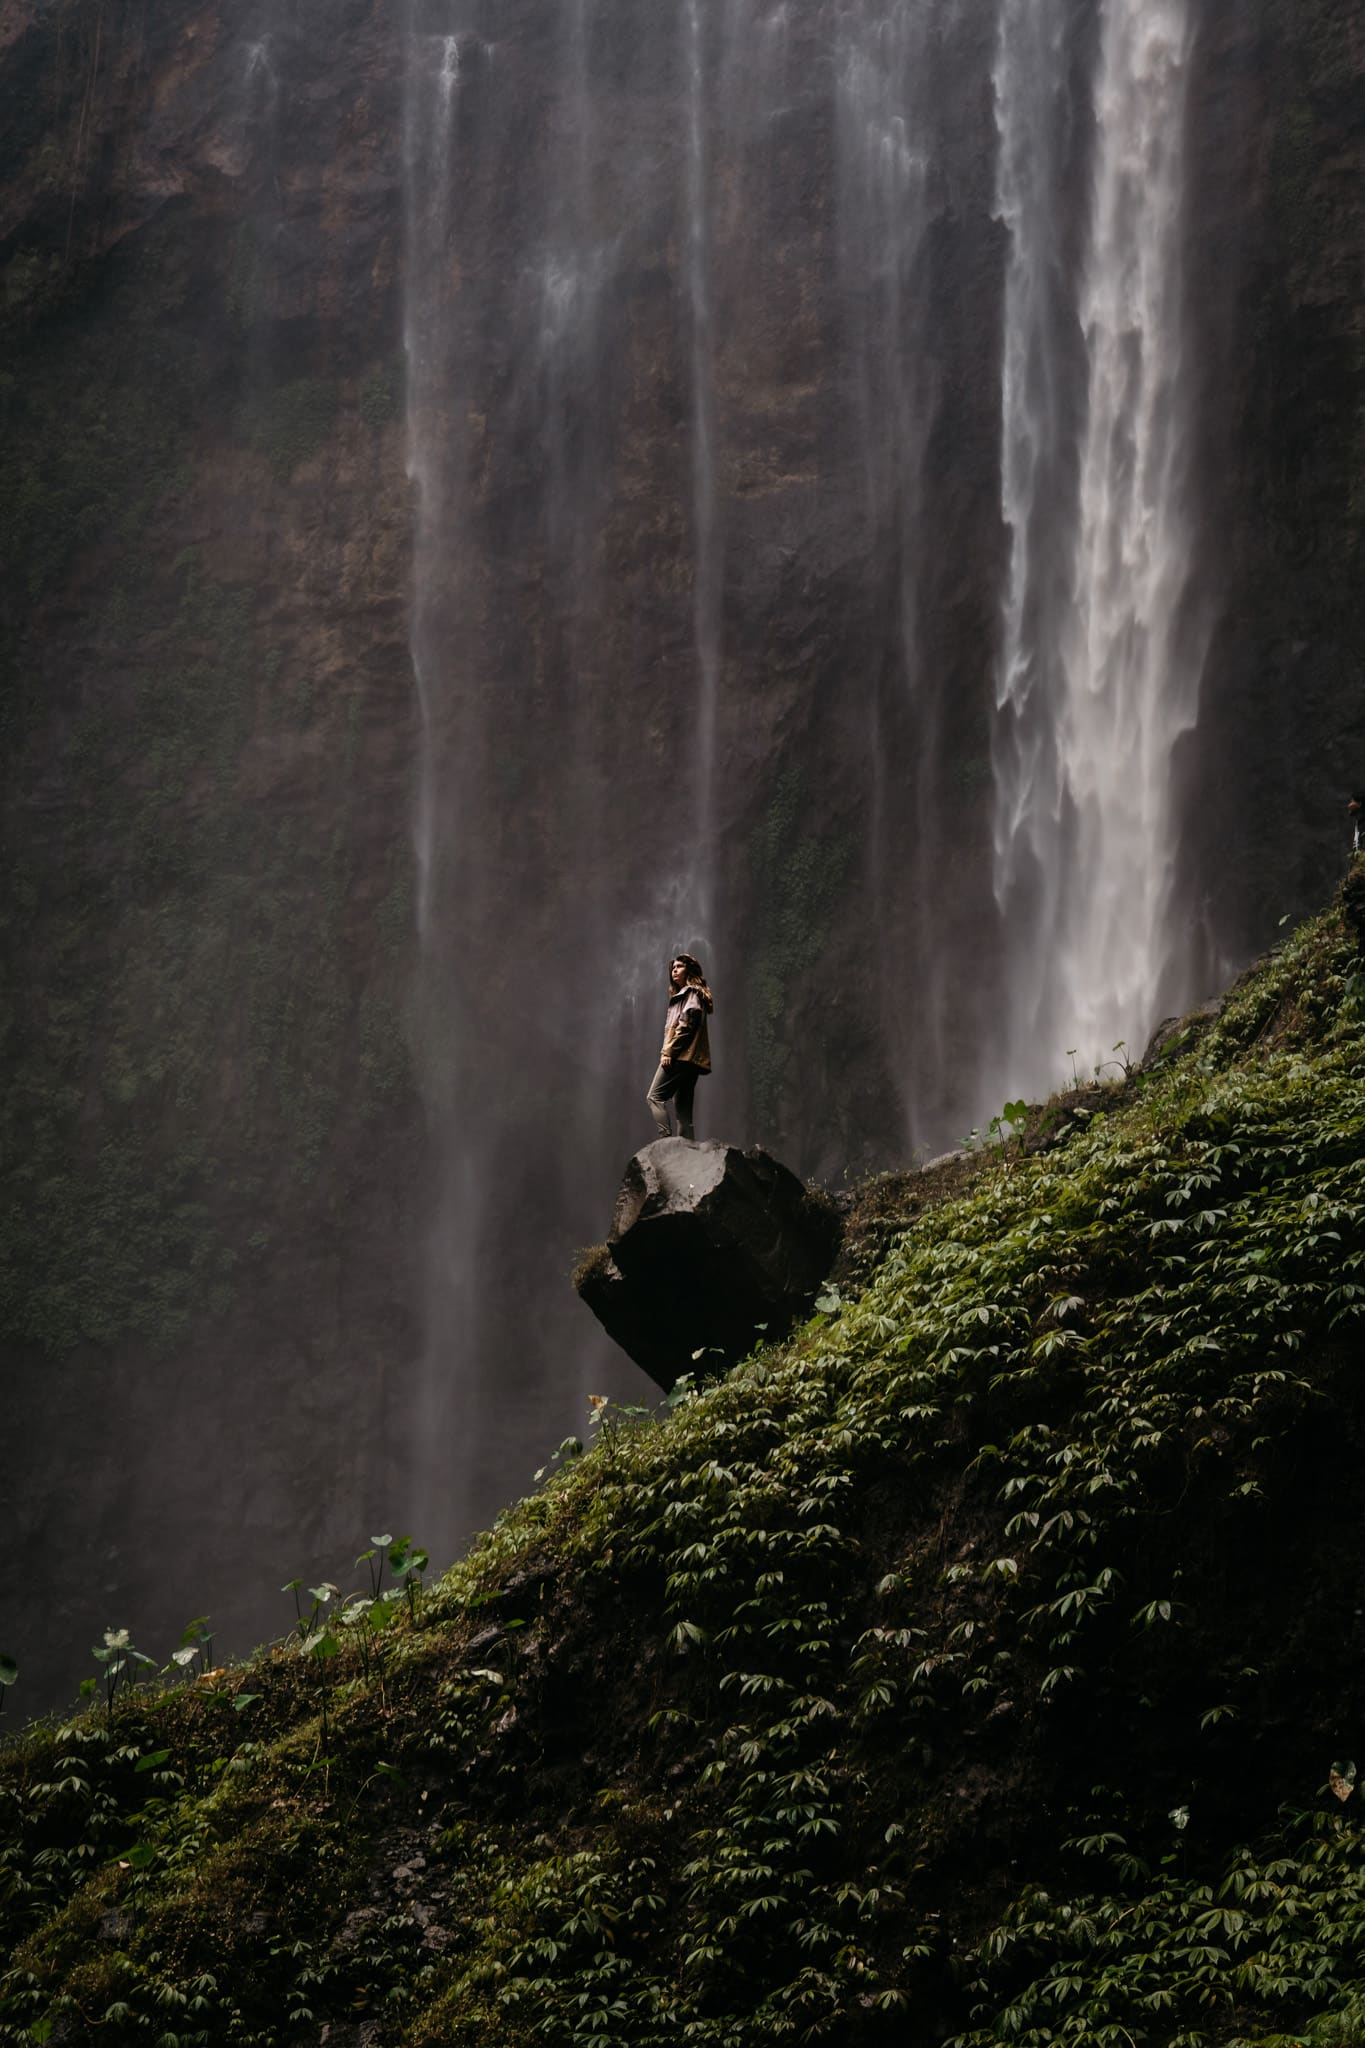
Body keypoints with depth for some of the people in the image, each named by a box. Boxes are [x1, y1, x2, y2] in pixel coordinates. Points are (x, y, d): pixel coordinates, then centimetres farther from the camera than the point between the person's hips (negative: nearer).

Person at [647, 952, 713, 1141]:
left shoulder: (692, 993, -3)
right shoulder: (680, 996, 26)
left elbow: (686, 1025, -14)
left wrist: (669, 1052, -17)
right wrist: (667, 1051, 12)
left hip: (681, 1056, -10)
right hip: (688, 1060, 10)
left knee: (655, 1097, -15)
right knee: (683, 1107, 5)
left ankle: (667, 1138, -27)